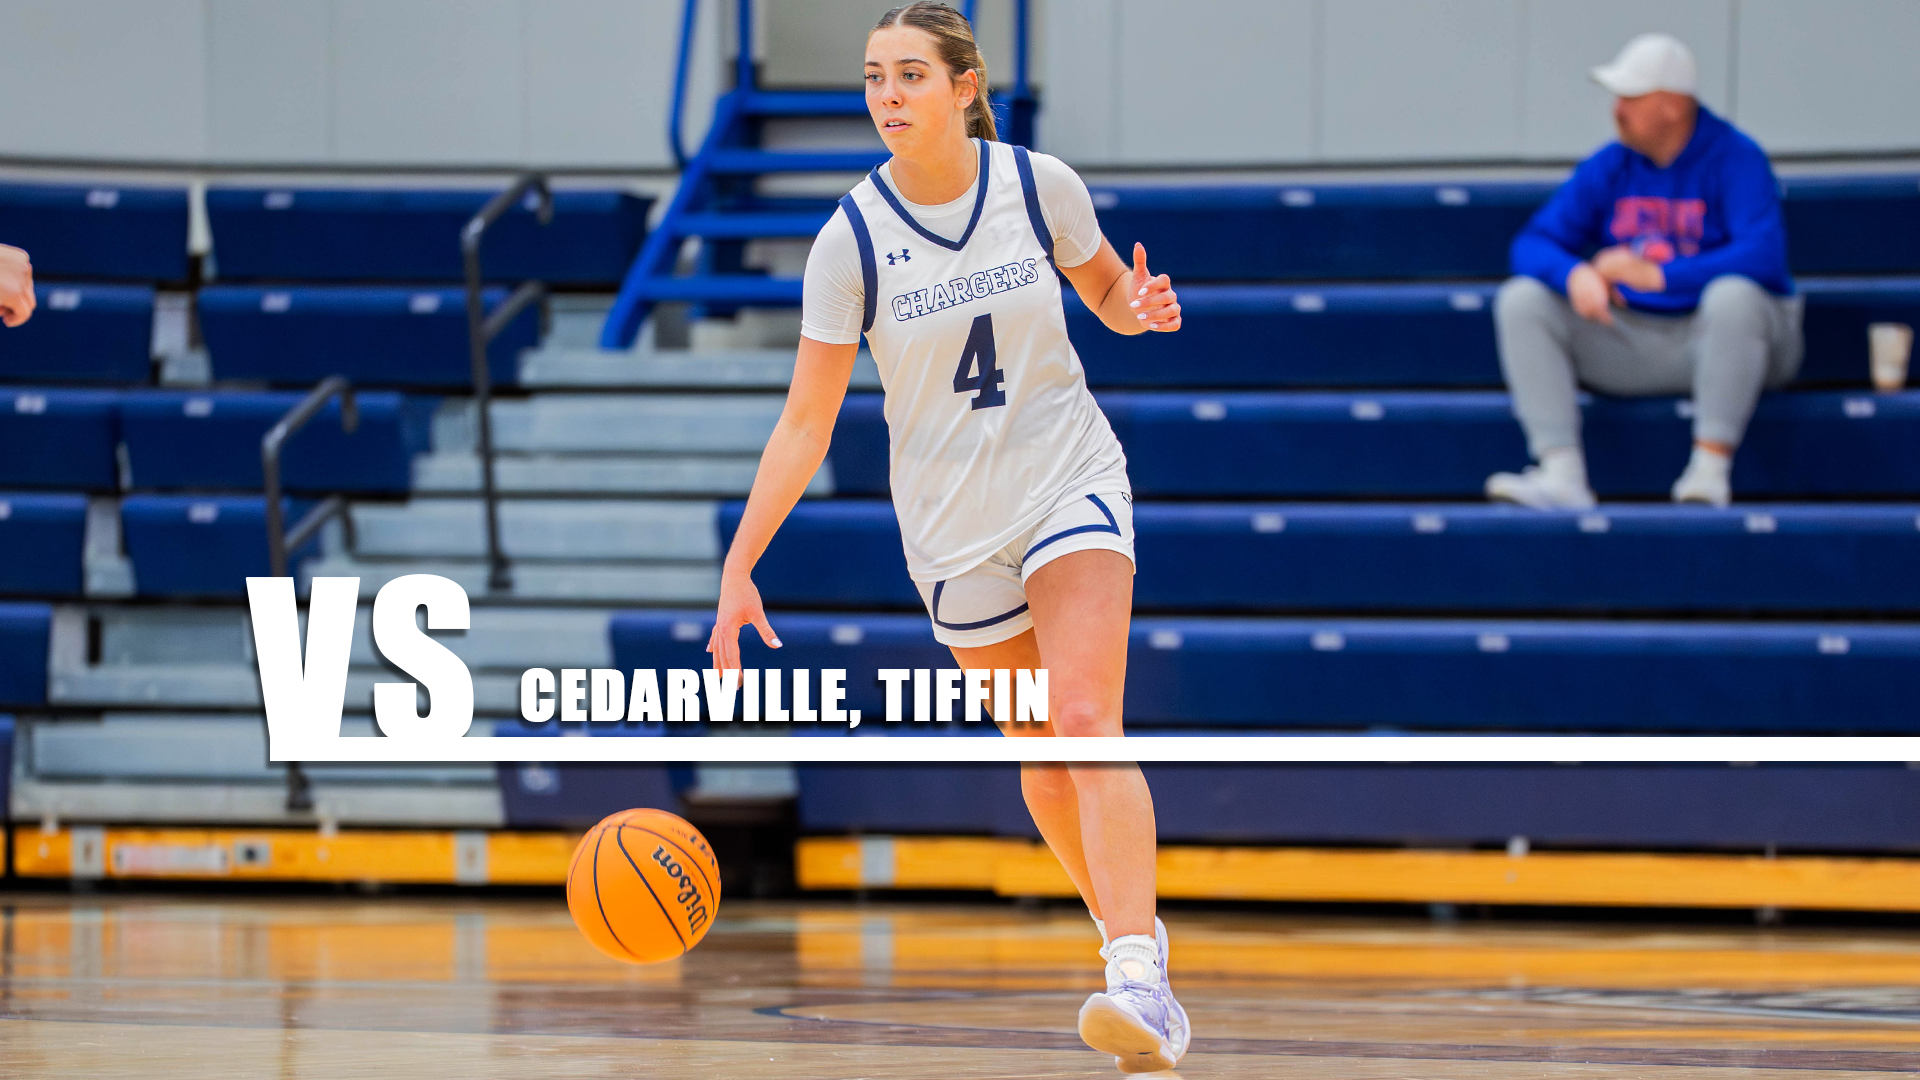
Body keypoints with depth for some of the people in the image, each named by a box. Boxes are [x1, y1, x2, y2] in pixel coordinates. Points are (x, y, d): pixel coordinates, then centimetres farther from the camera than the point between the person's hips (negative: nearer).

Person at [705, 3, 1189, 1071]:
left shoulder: (1040, 185, -9)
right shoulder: (853, 239, -12)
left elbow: (1108, 291, 11)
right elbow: (807, 422, -10)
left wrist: (1139, 304, -14)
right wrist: (739, 564, -17)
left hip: (1072, 482, -1)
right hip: (952, 522, 1)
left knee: (1085, 724, -19)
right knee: (1043, 768, 6)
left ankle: (1138, 983, -28)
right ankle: (1135, 931, 28)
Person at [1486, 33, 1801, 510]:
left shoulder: (1735, 159, -12)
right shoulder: (1607, 167, 4)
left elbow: (1763, 256, -27)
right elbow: (1533, 244, 1)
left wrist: (1656, 276, -33)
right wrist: (1575, 274, -24)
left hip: (1714, 338, -5)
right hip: (1632, 339, 5)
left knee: (1733, 295, -39)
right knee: (1521, 300, -12)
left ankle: (1710, 469, -34)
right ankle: (1562, 474, -26)